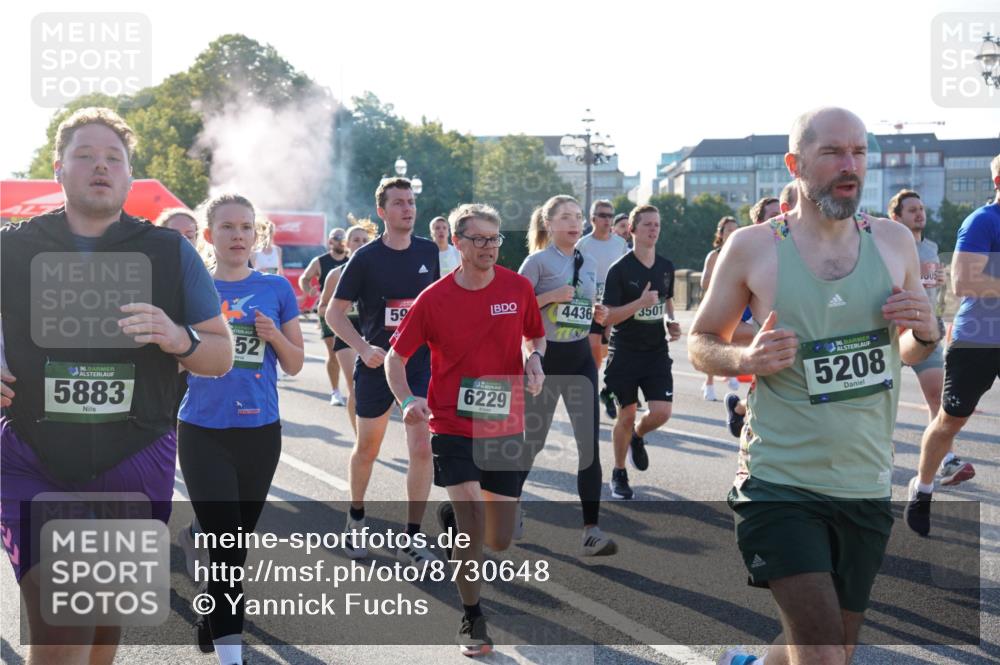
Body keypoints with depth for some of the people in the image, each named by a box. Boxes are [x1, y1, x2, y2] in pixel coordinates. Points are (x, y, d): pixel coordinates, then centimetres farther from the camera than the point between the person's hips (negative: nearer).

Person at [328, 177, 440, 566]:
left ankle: (411, 540, 0)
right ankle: (356, 520, 37)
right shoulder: (366, 257, -7)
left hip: (422, 363, 2)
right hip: (377, 365, -1)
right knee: (367, 448, 13)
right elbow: (334, 313, -4)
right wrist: (364, 348, -16)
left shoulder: (428, 252, 3)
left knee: (422, 447, -9)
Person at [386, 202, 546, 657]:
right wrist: (407, 401, -16)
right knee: (473, 530, -13)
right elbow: (396, 357, 2)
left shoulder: (518, 287, -1)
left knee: (499, 541, 8)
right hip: (453, 429, -2)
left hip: (506, 430, 3)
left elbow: (535, 335, 17)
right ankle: (472, 620, 12)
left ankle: (454, 516, 43)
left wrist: (534, 358, -6)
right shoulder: (433, 299, -6)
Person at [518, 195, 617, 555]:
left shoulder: (589, 263, 10)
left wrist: (597, 313, 1)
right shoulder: (538, 260, -8)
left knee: (590, 442, -5)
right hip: (546, 357, -4)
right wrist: (552, 296, -20)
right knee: (534, 439, 9)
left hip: (580, 358, 4)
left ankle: (591, 530, -4)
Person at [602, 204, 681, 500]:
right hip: (625, 352, -4)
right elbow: (608, 317, -13)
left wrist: (670, 321, 3)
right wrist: (640, 303, -26)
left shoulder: (666, 267, 6)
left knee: (662, 412, -8)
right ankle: (619, 474, 24)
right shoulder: (620, 269, -10)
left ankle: (637, 436, 28)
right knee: (626, 416, 4)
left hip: (657, 352, 4)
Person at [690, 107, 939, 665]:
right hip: (781, 486, -4)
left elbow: (908, 354, 16)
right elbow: (701, 343, 4)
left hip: (868, 488, 4)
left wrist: (926, 333, -7)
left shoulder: (895, 241, 4)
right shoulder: (752, 248, -6)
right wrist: (746, 359, -17)